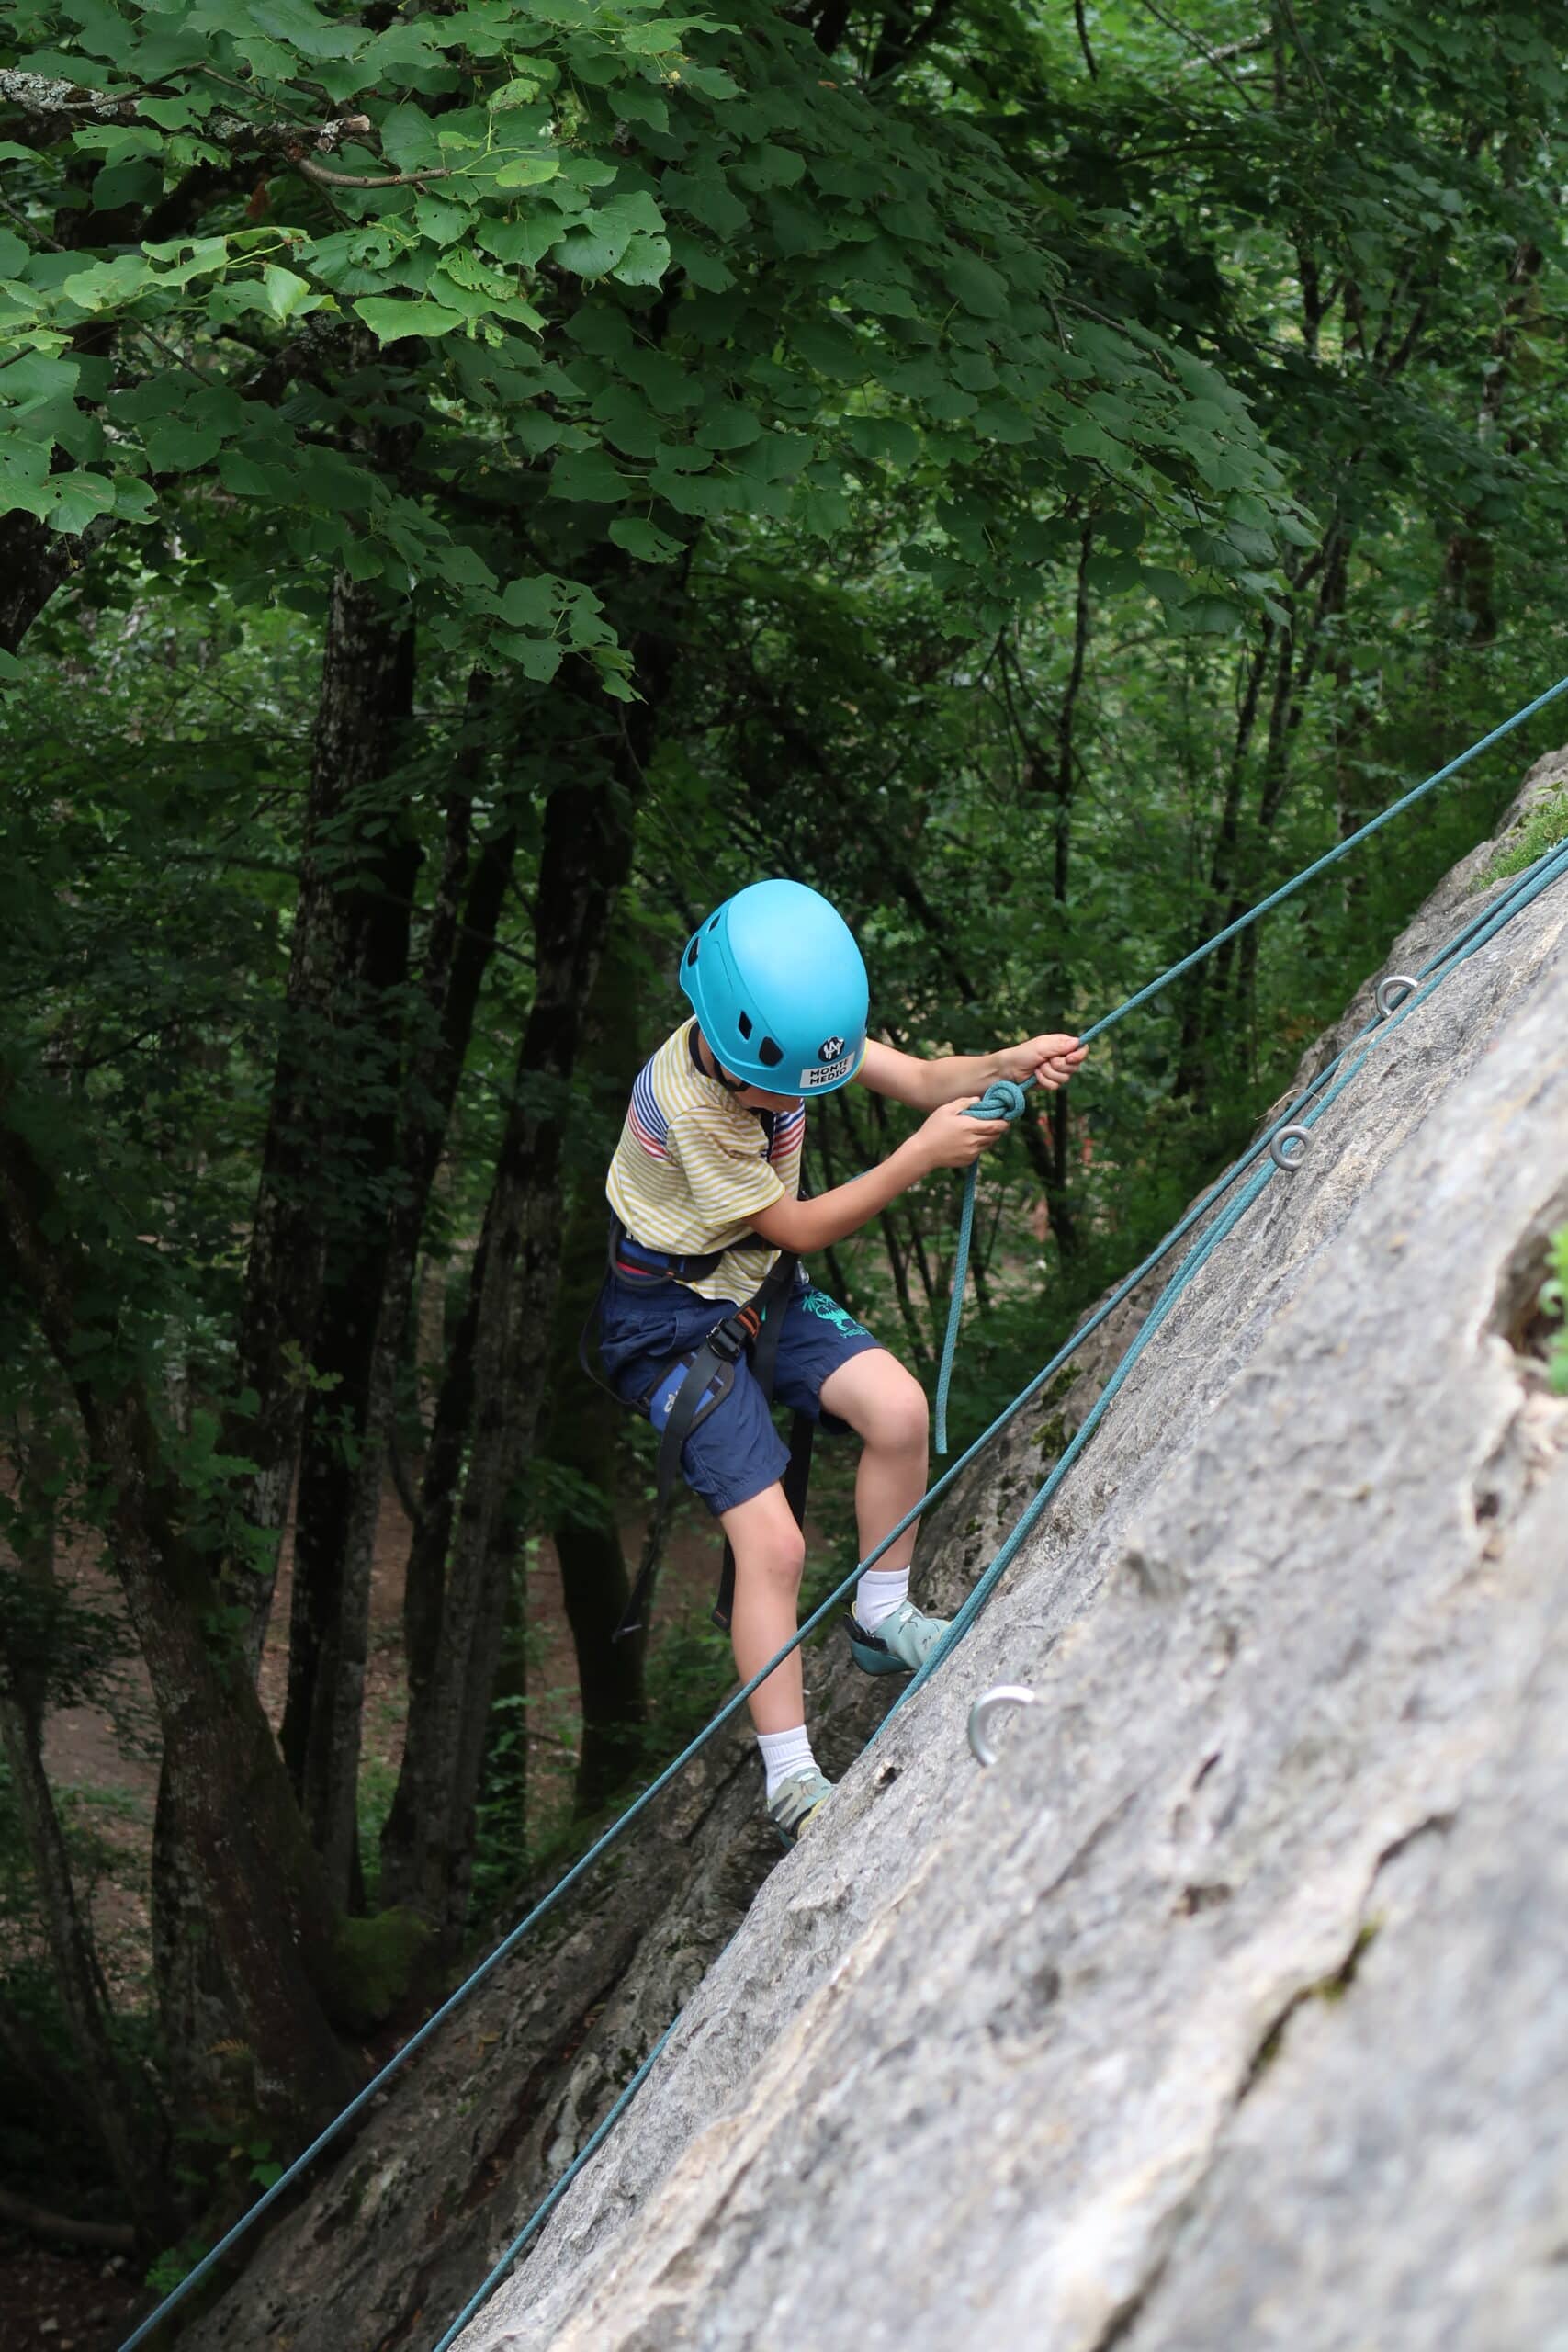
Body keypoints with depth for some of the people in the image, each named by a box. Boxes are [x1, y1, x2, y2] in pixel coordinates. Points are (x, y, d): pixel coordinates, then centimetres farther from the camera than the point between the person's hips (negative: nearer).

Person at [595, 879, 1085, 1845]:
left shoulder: (793, 1029, -12)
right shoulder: (689, 1104, -32)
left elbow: (920, 1077, -8)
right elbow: (798, 1227, -22)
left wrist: (1009, 1064, -28)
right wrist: (923, 1155, -27)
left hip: (761, 1288, 7)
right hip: (672, 1320, -7)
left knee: (899, 1407, -16)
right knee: (773, 1542, -16)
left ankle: (881, 1619, 8)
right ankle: (791, 1782, -6)